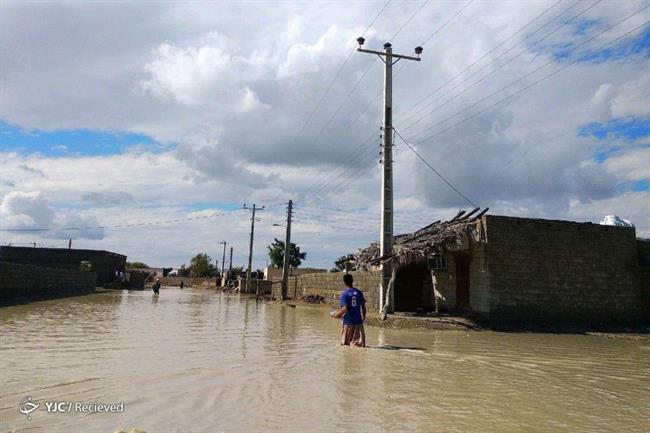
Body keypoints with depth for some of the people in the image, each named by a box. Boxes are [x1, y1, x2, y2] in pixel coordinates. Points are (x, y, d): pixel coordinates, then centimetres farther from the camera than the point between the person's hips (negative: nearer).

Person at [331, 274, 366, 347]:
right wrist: (363, 317, 18)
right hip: (358, 320, 3)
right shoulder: (359, 292, 3)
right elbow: (363, 307, 5)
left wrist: (336, 315, -3)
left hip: (348, 321, -3)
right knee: (359, 343, 7)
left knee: (345, 343, 10)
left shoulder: (344, 294, -9)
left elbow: (345, 309, -18)